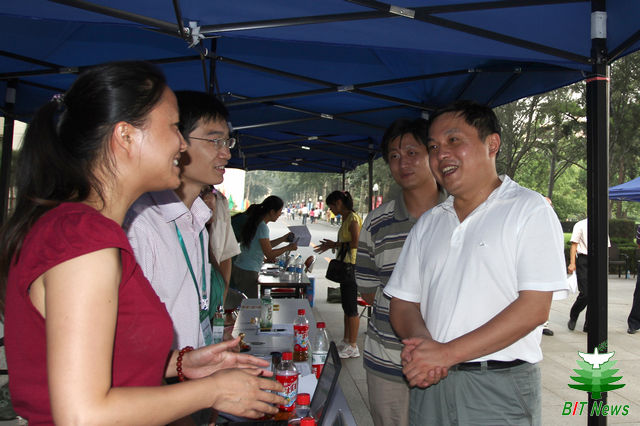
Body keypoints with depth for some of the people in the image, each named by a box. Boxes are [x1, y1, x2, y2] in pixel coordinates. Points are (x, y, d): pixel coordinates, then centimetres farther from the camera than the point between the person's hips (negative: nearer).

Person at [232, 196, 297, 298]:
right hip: (247, 273, -9)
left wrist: (283, 239, 21)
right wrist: (288, 248, -3)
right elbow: (269, 254, -16)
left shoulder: (256, 223, 11)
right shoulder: (262, 227, -17)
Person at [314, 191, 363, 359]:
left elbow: (355, 243, -20)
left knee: (351, 307, -4)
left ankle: (353, 346, 3)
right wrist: (333, 245, 10)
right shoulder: (347, 218, 16)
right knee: (346, 306, 15)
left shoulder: (353, 218, -13)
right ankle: (346, 341, 24)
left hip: (351, 266, -10)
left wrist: (335, 244, -13)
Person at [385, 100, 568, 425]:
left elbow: (534, 307, -13)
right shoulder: (428, 223, 11)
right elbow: (404, 301, 9)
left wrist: (447, 352, -17)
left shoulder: (530, 211, -5)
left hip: (500, 390, -4)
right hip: (430, 384, 4)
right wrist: (421, 343, -12)